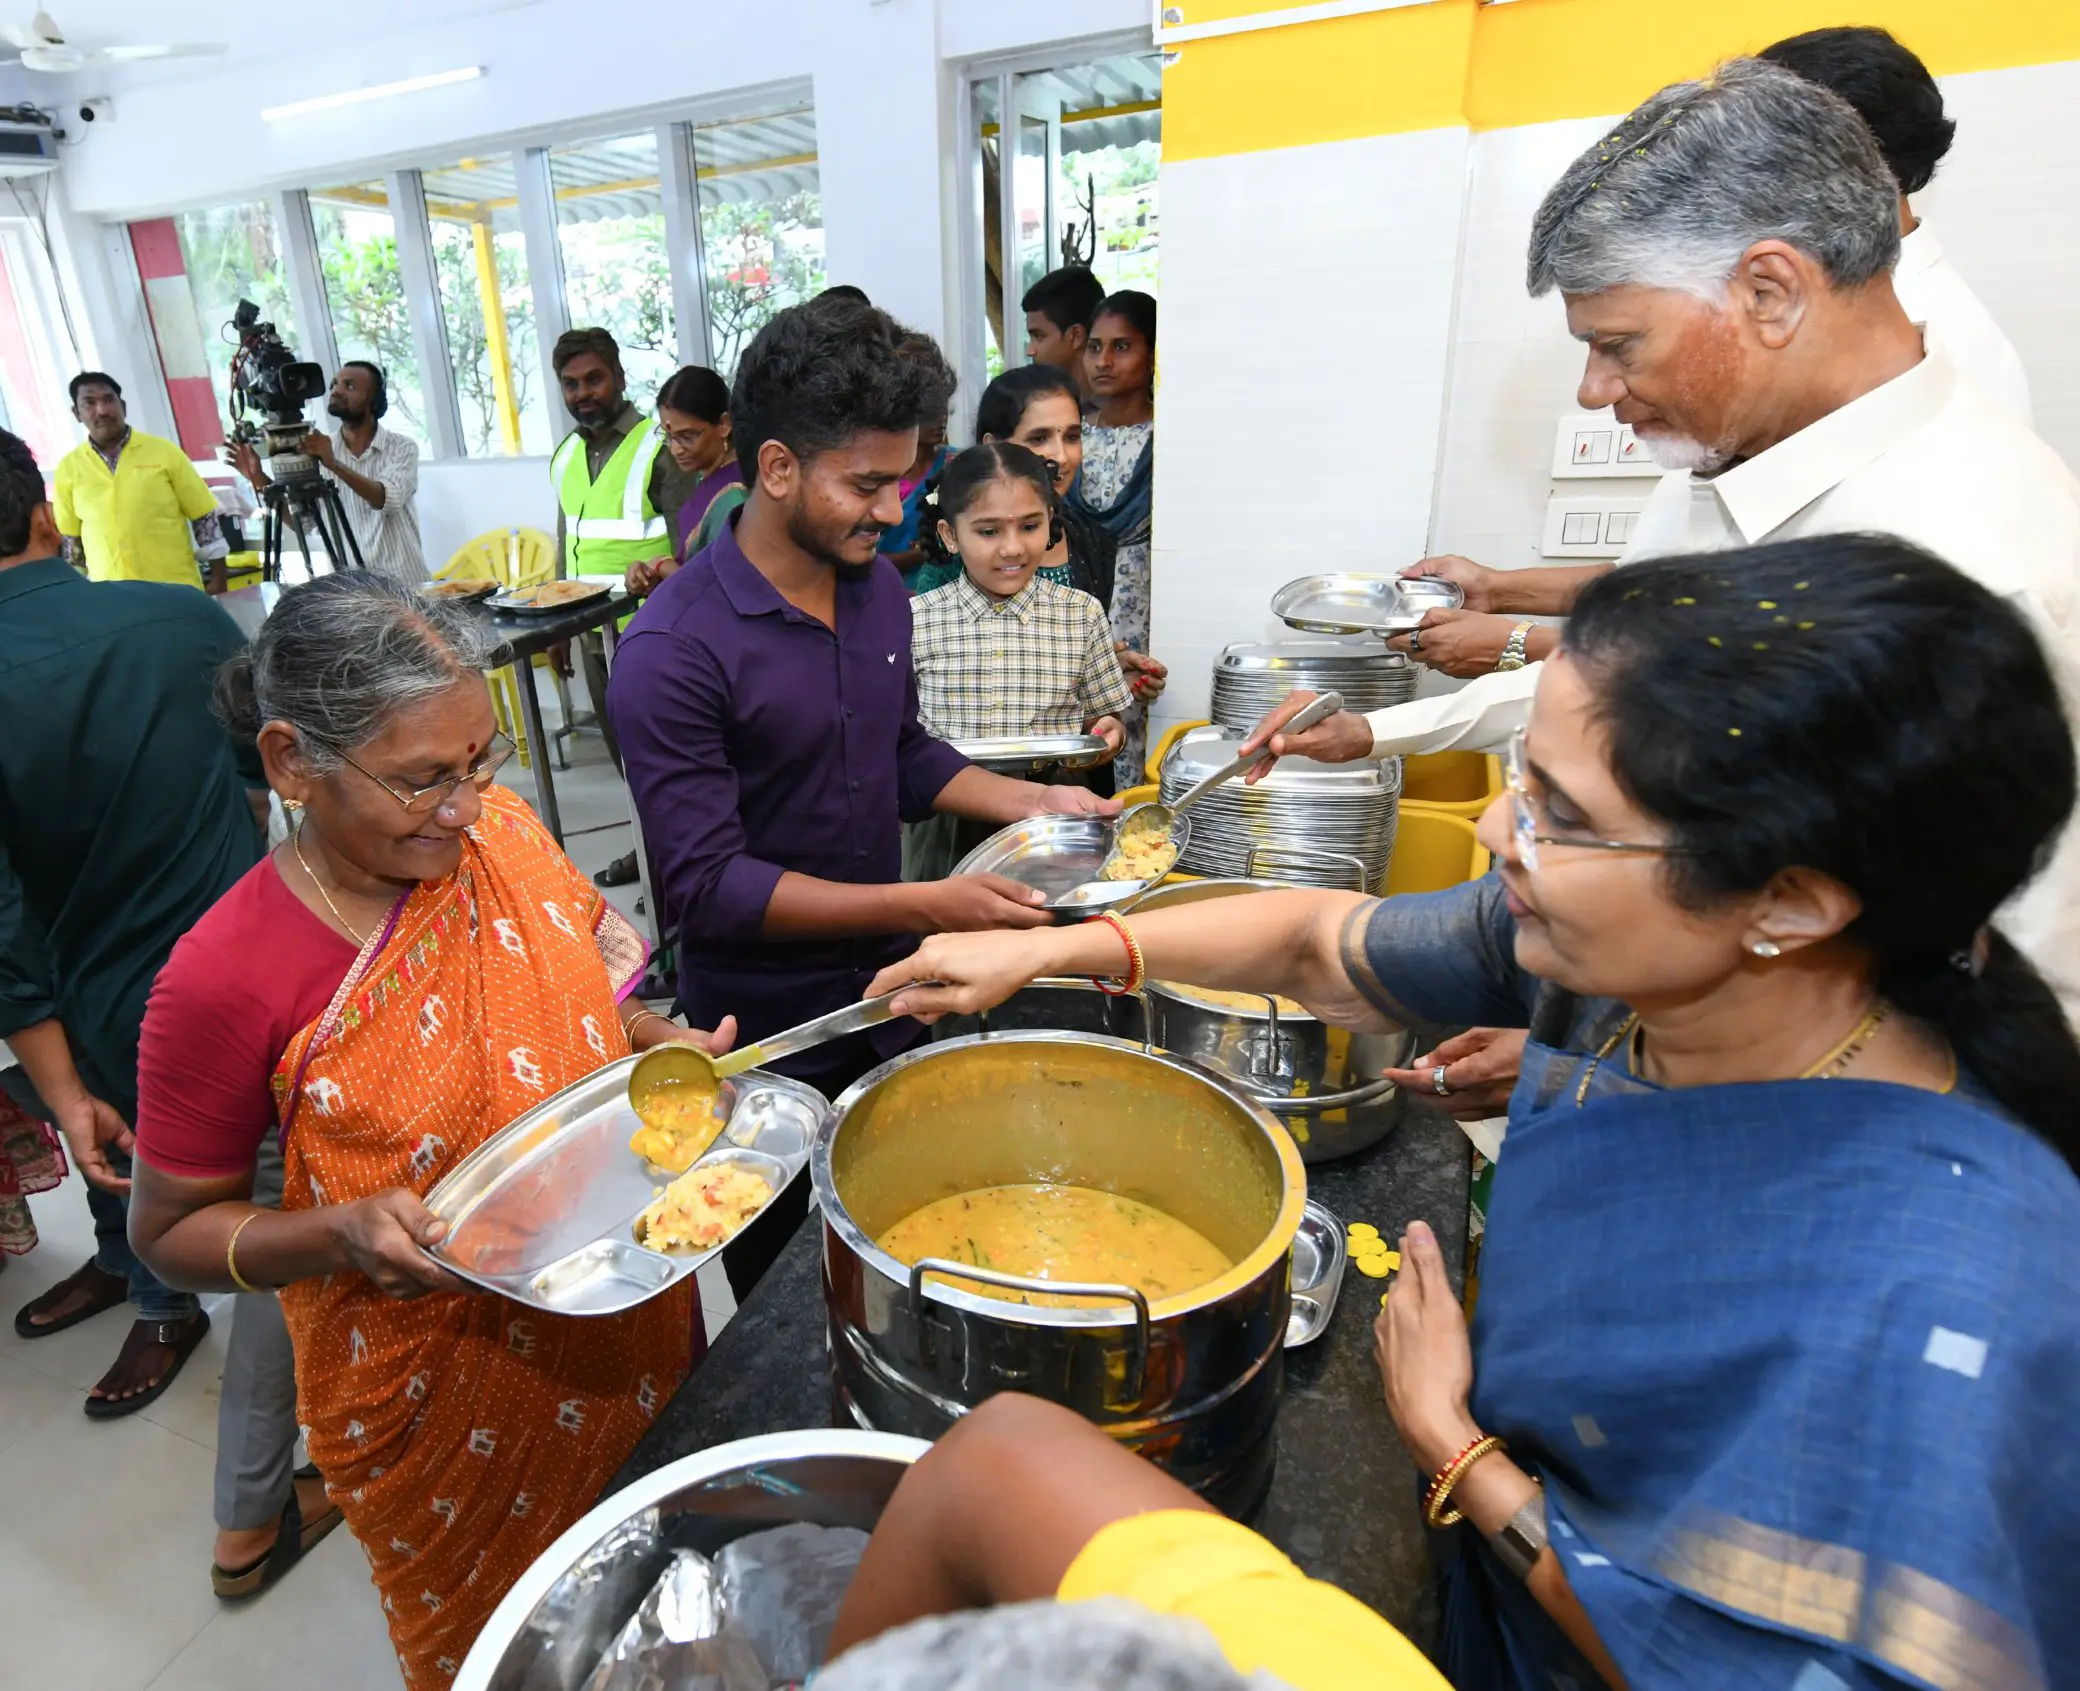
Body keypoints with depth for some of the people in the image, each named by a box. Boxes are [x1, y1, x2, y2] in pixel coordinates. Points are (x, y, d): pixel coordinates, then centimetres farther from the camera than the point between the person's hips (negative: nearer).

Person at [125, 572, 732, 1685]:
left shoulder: (498, 834, -11)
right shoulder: (226, 982, -23)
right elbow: (173, 1232, -10)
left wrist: (670, 1051, -14)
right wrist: (344, 1231, -28)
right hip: (444, 1407, -3)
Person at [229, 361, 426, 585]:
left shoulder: (402, 447, -3)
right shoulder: (319, 451, 6)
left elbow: (387, 499, -21)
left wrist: (335, 465, -33)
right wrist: (260, 480, -10)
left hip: (406, 584, -2)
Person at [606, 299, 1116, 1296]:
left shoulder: (878, 588, -1)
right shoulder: (673, 650, -23)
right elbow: (706, 884, -24)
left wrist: (1029, 802, -2)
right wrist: (924, 906, -29)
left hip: (886, 999, 6)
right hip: (763, 1034, -6)